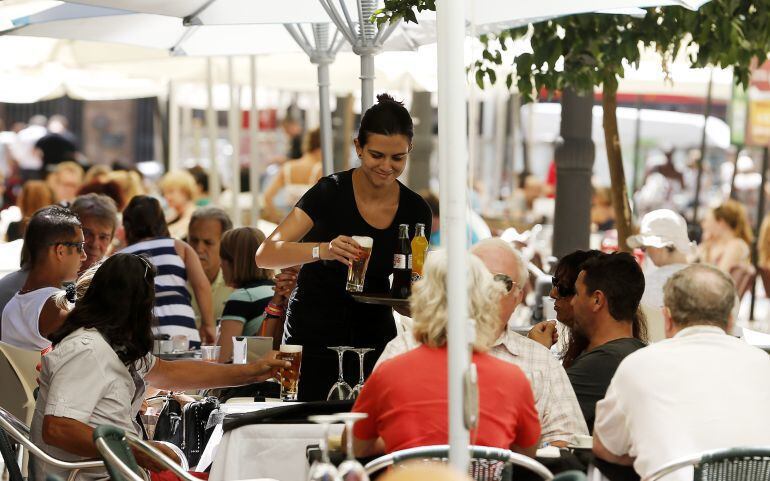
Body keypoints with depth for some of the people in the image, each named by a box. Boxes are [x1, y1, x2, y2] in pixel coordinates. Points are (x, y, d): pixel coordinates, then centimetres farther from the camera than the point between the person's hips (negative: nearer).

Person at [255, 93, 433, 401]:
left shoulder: (415, 211, -1)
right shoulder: (331, 193, -13)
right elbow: (265, 255, -22)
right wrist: (323, 250, -37)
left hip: (374, 343, 3)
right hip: (313, 342, -3)